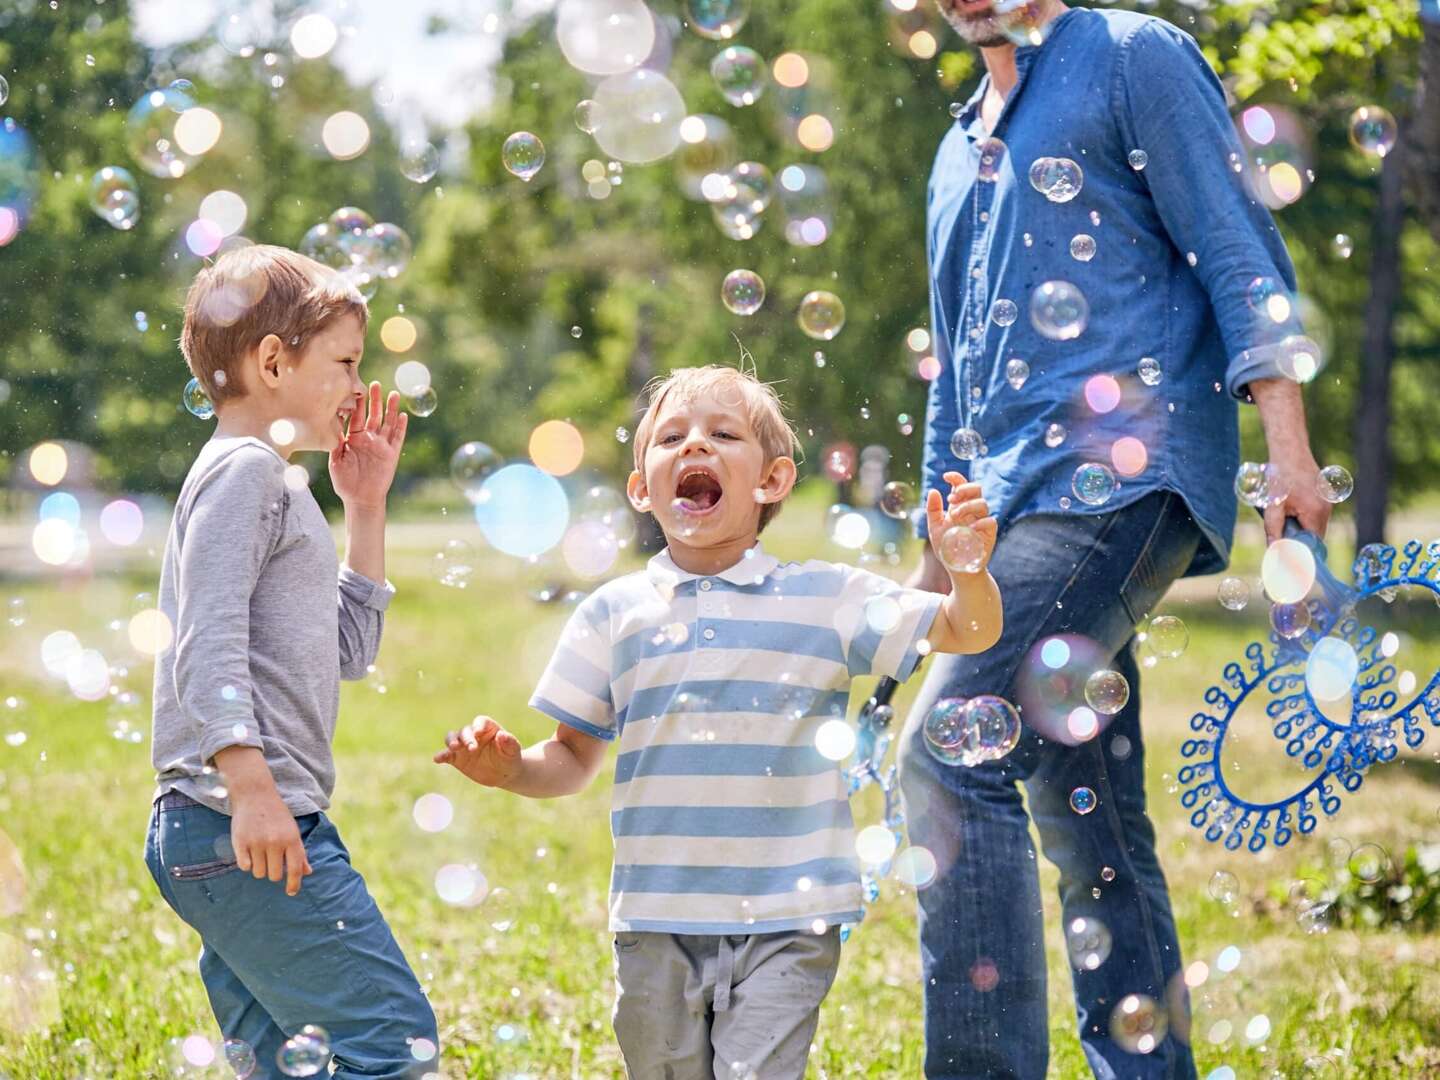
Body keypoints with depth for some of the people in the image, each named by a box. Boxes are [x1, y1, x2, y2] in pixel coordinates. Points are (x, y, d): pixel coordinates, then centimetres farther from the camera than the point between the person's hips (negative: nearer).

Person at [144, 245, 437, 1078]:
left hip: (269, 827, 11)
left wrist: (366, 509, 26)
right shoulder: (242, 472, -6)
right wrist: (249, 783, -27)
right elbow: (210, 642, -18)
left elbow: (348, 651, 29)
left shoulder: (280, 486, 25)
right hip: (235, 823, -11)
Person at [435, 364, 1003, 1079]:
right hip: (657, 922, 2)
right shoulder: (615, 614, 5)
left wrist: (968, 569, -22)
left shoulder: (828, 599, 2)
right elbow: (575, 758, 11)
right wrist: (512, 769, -9)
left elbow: (968, 632, -2)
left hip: (788, 923, -2)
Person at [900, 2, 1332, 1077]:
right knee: (1092, 828, 6)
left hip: (1122, 474, -8)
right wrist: (936, 554, 27)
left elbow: (1240, 256, -4)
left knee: (951, 755, -21)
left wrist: (1288, 448, -14)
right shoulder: (961, 150, 26)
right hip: (1019, 506, 8)